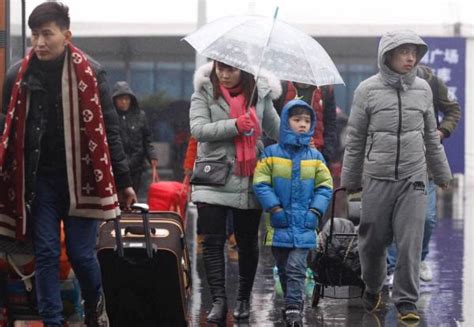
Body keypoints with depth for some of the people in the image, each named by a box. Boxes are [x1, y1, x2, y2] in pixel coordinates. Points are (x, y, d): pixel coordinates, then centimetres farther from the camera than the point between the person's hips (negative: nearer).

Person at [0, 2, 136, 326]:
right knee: (46, 254, 1)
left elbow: (108, 129, 0)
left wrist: (124, 181, 1)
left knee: (81, 253, 2)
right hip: (39, 178, 2)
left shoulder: (90, 72, -3)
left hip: (80, 176, -1)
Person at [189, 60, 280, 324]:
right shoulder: (204, 93, 1)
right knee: (213, 242, -9)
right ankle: (219, 300, -9)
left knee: (248, 242, 10)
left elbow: (275, 128, 19)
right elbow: (199, 129, -13)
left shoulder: (260, 94, 7)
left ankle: (244, 299, 23)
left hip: (249, 180, 2)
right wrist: (235, 126, -21)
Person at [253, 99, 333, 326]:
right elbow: (260, 184, -3)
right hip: (280, 225, 0)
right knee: (283, 269, 11)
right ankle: (293, 303, 26)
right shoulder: (271, 154, 0)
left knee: (296, 268, -11)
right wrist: (275, 209, -12)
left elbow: (325, 187, 8)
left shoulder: (315, 157, 6)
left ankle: (293, 309, -13)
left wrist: (315, 212, -5)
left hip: (304, 225, 0)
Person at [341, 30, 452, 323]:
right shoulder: (368, 90, -2)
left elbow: (431, 135, 16)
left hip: (413, 179, 1)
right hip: (377, 178, -1)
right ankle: (373, 288, 31)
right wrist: (350, 179, 6)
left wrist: (442, 172, 20)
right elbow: (355, 138, 4)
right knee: (373, 241, 7)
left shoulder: (422, 89, 6)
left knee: (411, 243, -5)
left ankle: (407, 301, 1)